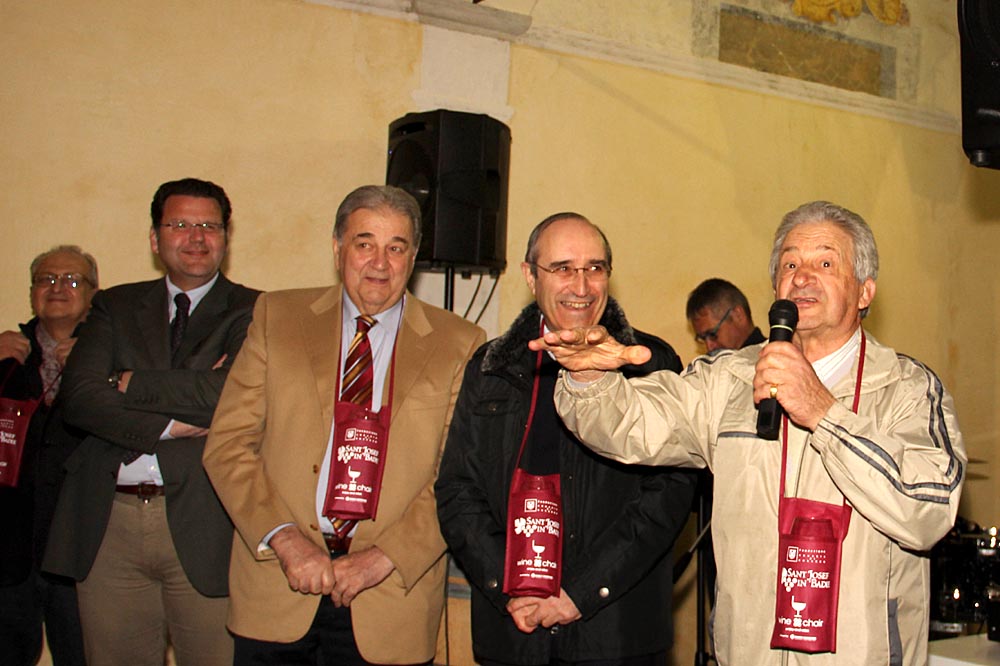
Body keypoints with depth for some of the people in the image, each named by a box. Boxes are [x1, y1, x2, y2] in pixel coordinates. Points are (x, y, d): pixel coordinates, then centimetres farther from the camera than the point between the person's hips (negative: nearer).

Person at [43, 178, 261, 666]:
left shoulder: (254, 313, 2)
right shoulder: (115, 307, 13)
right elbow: (78, 397, -1)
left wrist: (132, 384, -5)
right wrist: (170, 424, -12)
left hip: (203, 526, -3)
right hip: (108, 522, 3)